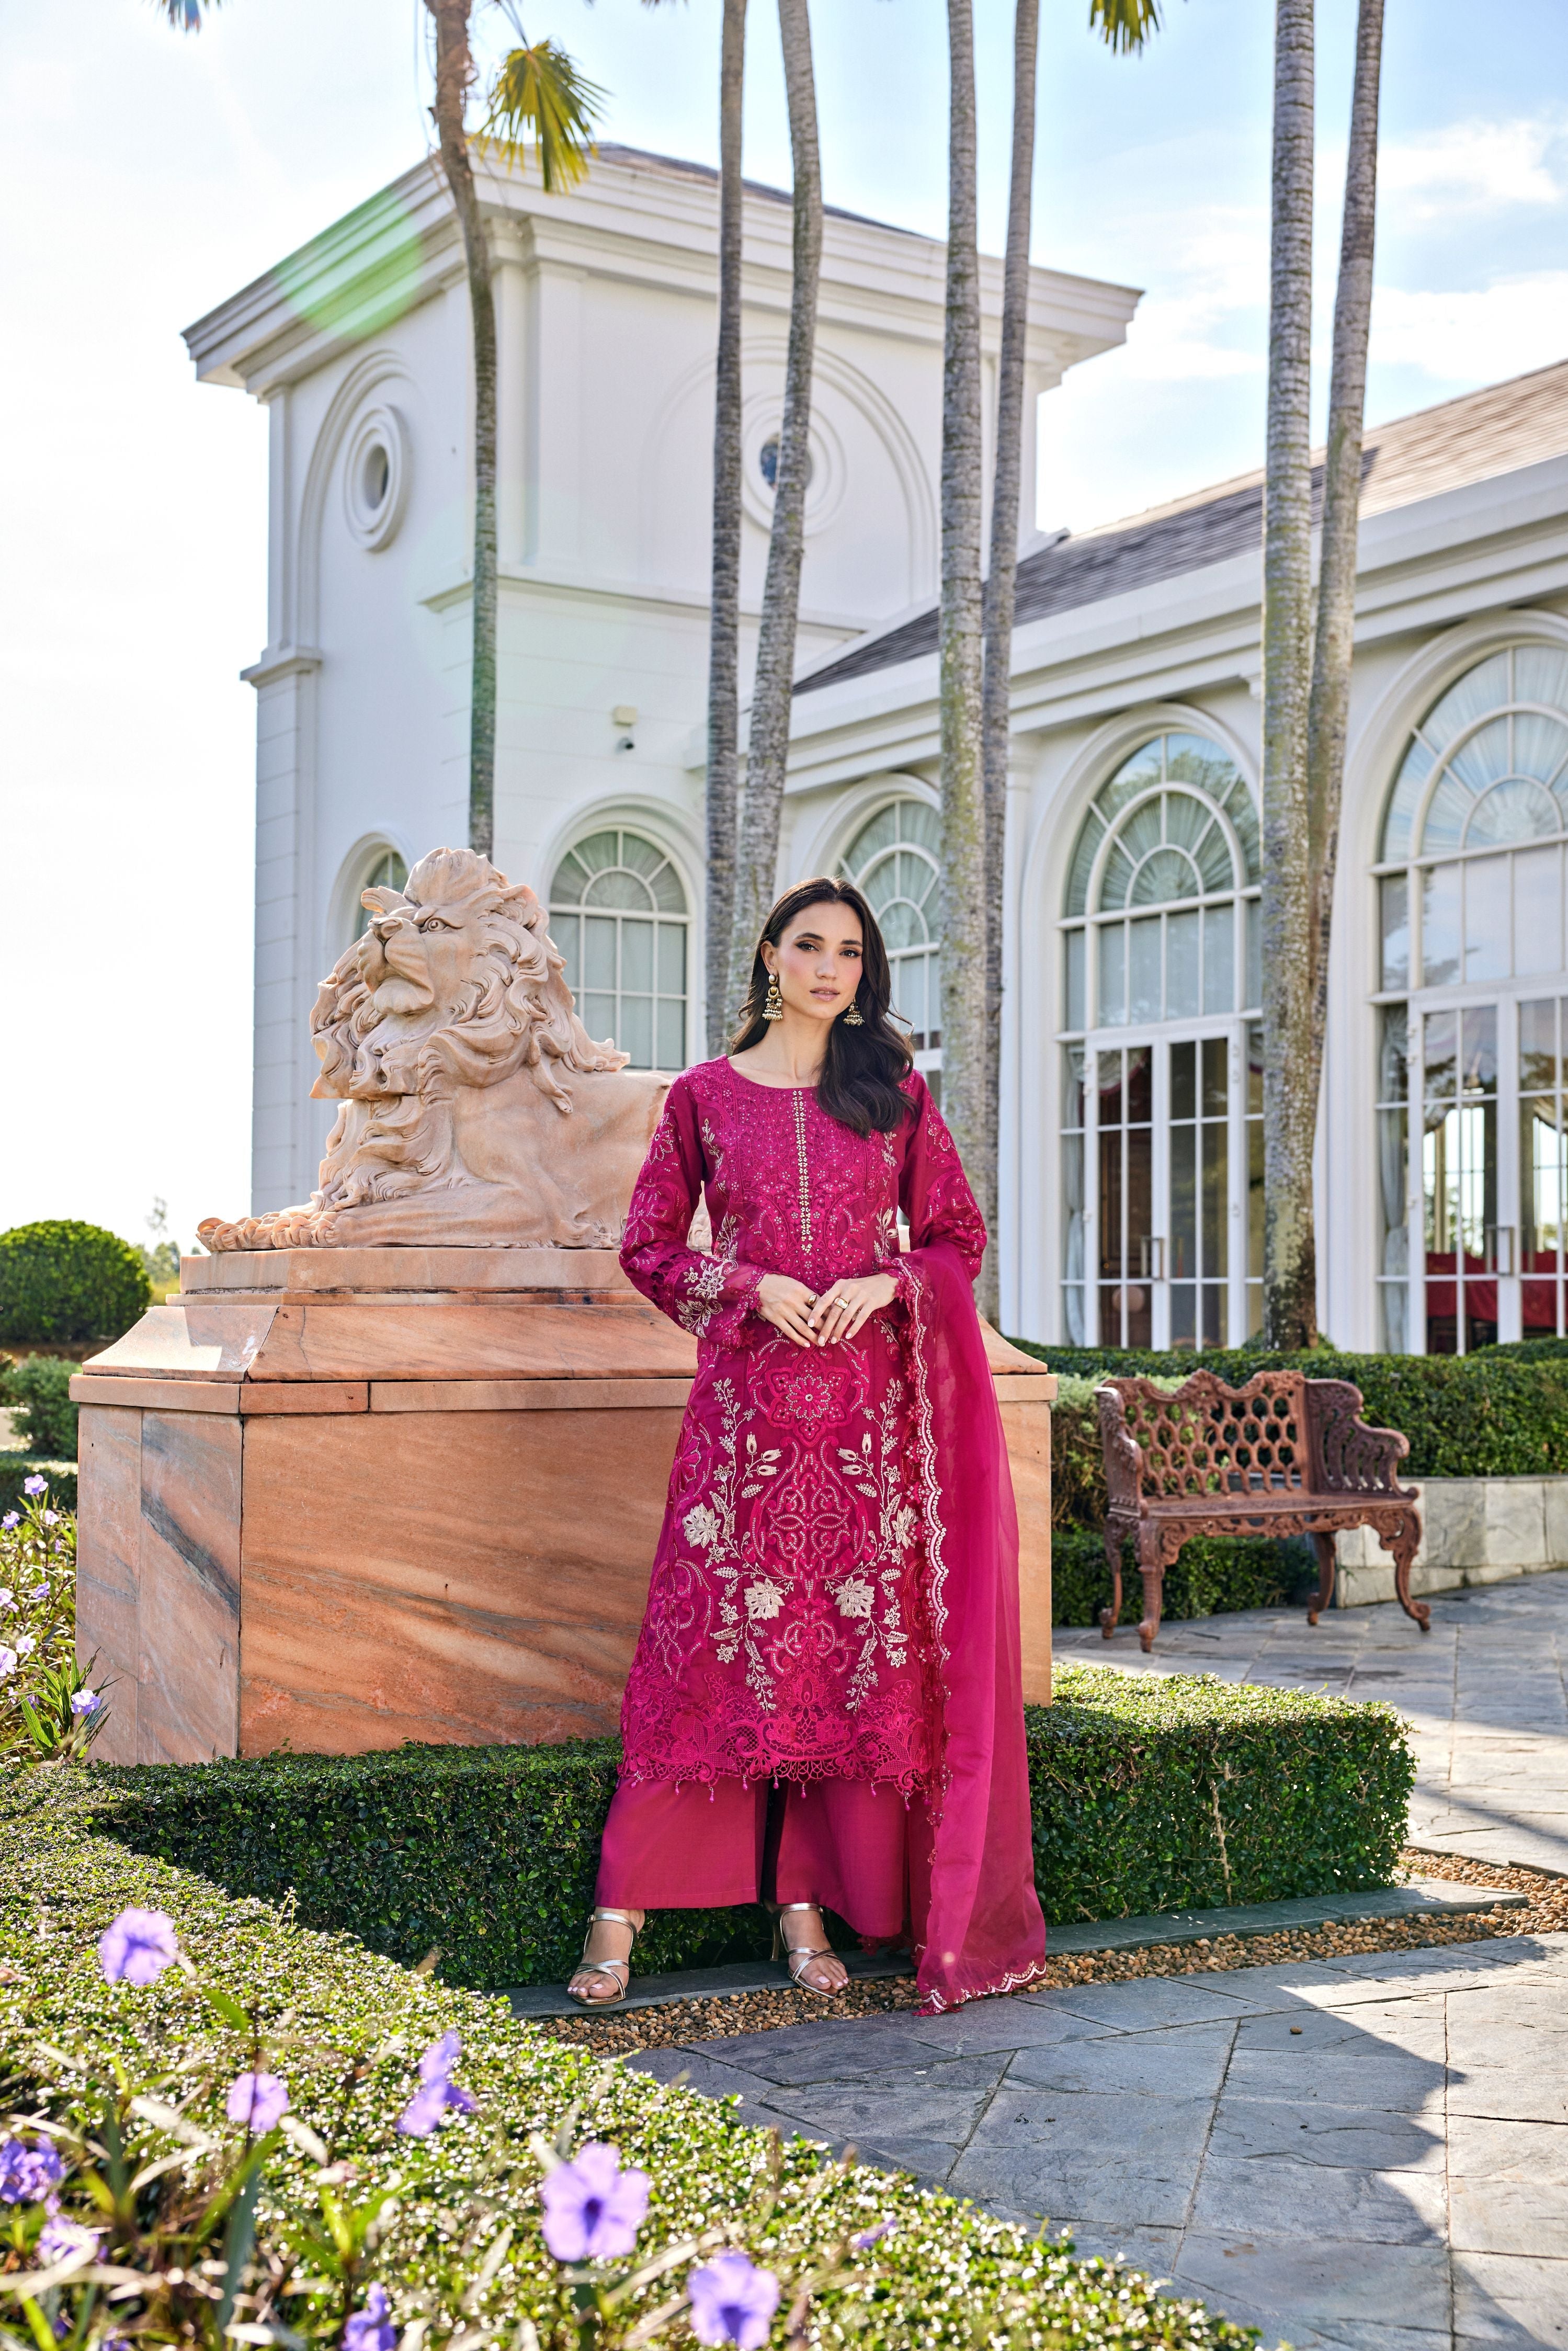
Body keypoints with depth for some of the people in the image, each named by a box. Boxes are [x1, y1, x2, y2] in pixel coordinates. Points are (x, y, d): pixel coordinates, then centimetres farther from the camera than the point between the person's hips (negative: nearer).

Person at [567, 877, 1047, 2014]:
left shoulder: (897, 1092, 10)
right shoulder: (706, 1096, 8)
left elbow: (958, 1236, 11)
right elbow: (649, 1246, 8)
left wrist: (885, 1285, -8)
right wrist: (750, 1287, -7)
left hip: (869, 1398, 2)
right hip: (749, 1397, -1)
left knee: (858, 1644, 0)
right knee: (714, 1634, -5)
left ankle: (805, 1902, 10)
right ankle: (623, 1908, 2)